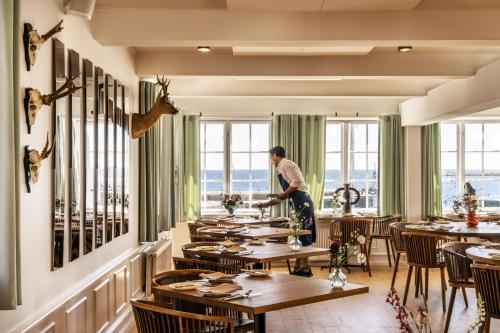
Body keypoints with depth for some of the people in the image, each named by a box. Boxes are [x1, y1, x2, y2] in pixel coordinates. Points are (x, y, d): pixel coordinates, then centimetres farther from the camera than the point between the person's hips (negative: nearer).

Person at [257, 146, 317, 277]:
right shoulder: (284, 167, 25)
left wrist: (284, 194, -10)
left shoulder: (286, 164, -4)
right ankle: (298, 269, 16)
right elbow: (286, 195, 30)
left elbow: (297, 181, -20)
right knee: (299, 238, 11)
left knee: (302, 238, -6)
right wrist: (267, 203, 31)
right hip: (299, 204, 10)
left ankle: (305, 269, -2)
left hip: (301, 204, -10)